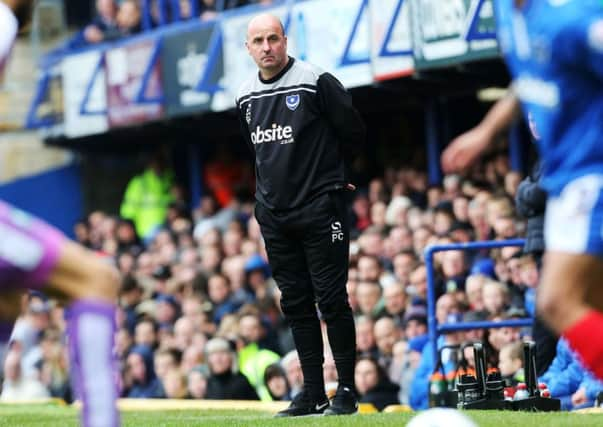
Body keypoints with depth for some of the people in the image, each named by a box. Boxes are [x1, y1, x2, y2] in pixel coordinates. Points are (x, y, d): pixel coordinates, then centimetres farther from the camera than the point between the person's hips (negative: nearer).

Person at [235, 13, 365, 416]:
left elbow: (354, 132, -3)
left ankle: (347, 391, 2)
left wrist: (321, 167, 7)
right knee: (296, 303, 8)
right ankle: (313, 394, 13)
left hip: (320, 210, -6)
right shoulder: (246, 97, 9)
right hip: (274, 213, 6)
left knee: (332, 299, -5)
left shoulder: (317, 82, -9)